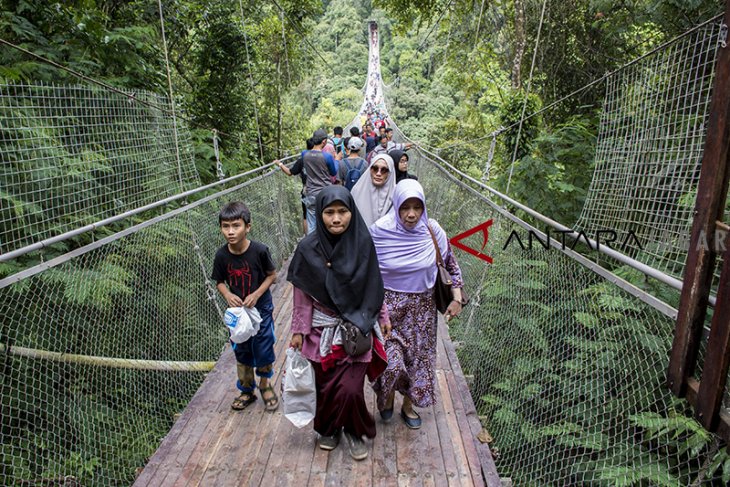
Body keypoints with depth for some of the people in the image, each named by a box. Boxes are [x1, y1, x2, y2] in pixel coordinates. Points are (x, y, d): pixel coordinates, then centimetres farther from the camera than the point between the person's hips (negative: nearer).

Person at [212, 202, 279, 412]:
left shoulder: (259, 250, -22)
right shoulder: (221, 255, -14)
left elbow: (272, 275, -9)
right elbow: (219, 281, 0)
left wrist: (256, 294, -21)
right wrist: (227, 295, -19)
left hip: (261, 308, -2)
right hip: (237, 310, 3)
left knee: (264, 350, 10)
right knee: (241, 352, 16)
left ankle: (265, 384, 37)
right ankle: (246, 390, 37)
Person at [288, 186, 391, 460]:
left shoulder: (363, 243, -10)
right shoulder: (308, 249, -13)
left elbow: (374, 286, 1)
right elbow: (302, 296, -5)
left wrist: (383, 317, 7)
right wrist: (298, 331, 0)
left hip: (356, 328, 0)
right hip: (322, 330, 0)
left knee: (350, 388, -3)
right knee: (324, 386, 13)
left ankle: (354, 432, 28)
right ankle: (328, 428, 43)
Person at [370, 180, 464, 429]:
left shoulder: (433, 231, -10)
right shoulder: (380, 231, -16)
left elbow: (451, 264, 4)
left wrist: (457, 298, -1)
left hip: (421, 307, 3)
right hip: (389, 306, -2)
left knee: (418, 357, 14)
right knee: (391, 360, -8)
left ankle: (409, 405, 39)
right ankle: (387, 395, 27)